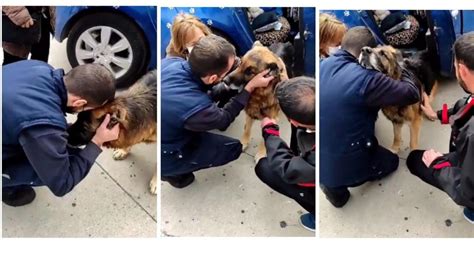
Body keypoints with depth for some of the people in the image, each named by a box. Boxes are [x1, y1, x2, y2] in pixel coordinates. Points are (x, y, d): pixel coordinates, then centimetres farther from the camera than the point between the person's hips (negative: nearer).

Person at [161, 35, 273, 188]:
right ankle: (173, 173, 14)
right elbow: (224, 119, -12)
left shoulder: (170, 62, -20)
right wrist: (251, 86, -10)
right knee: (234, 148, 6)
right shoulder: (196, 106, -37)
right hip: (162, 157, -6)